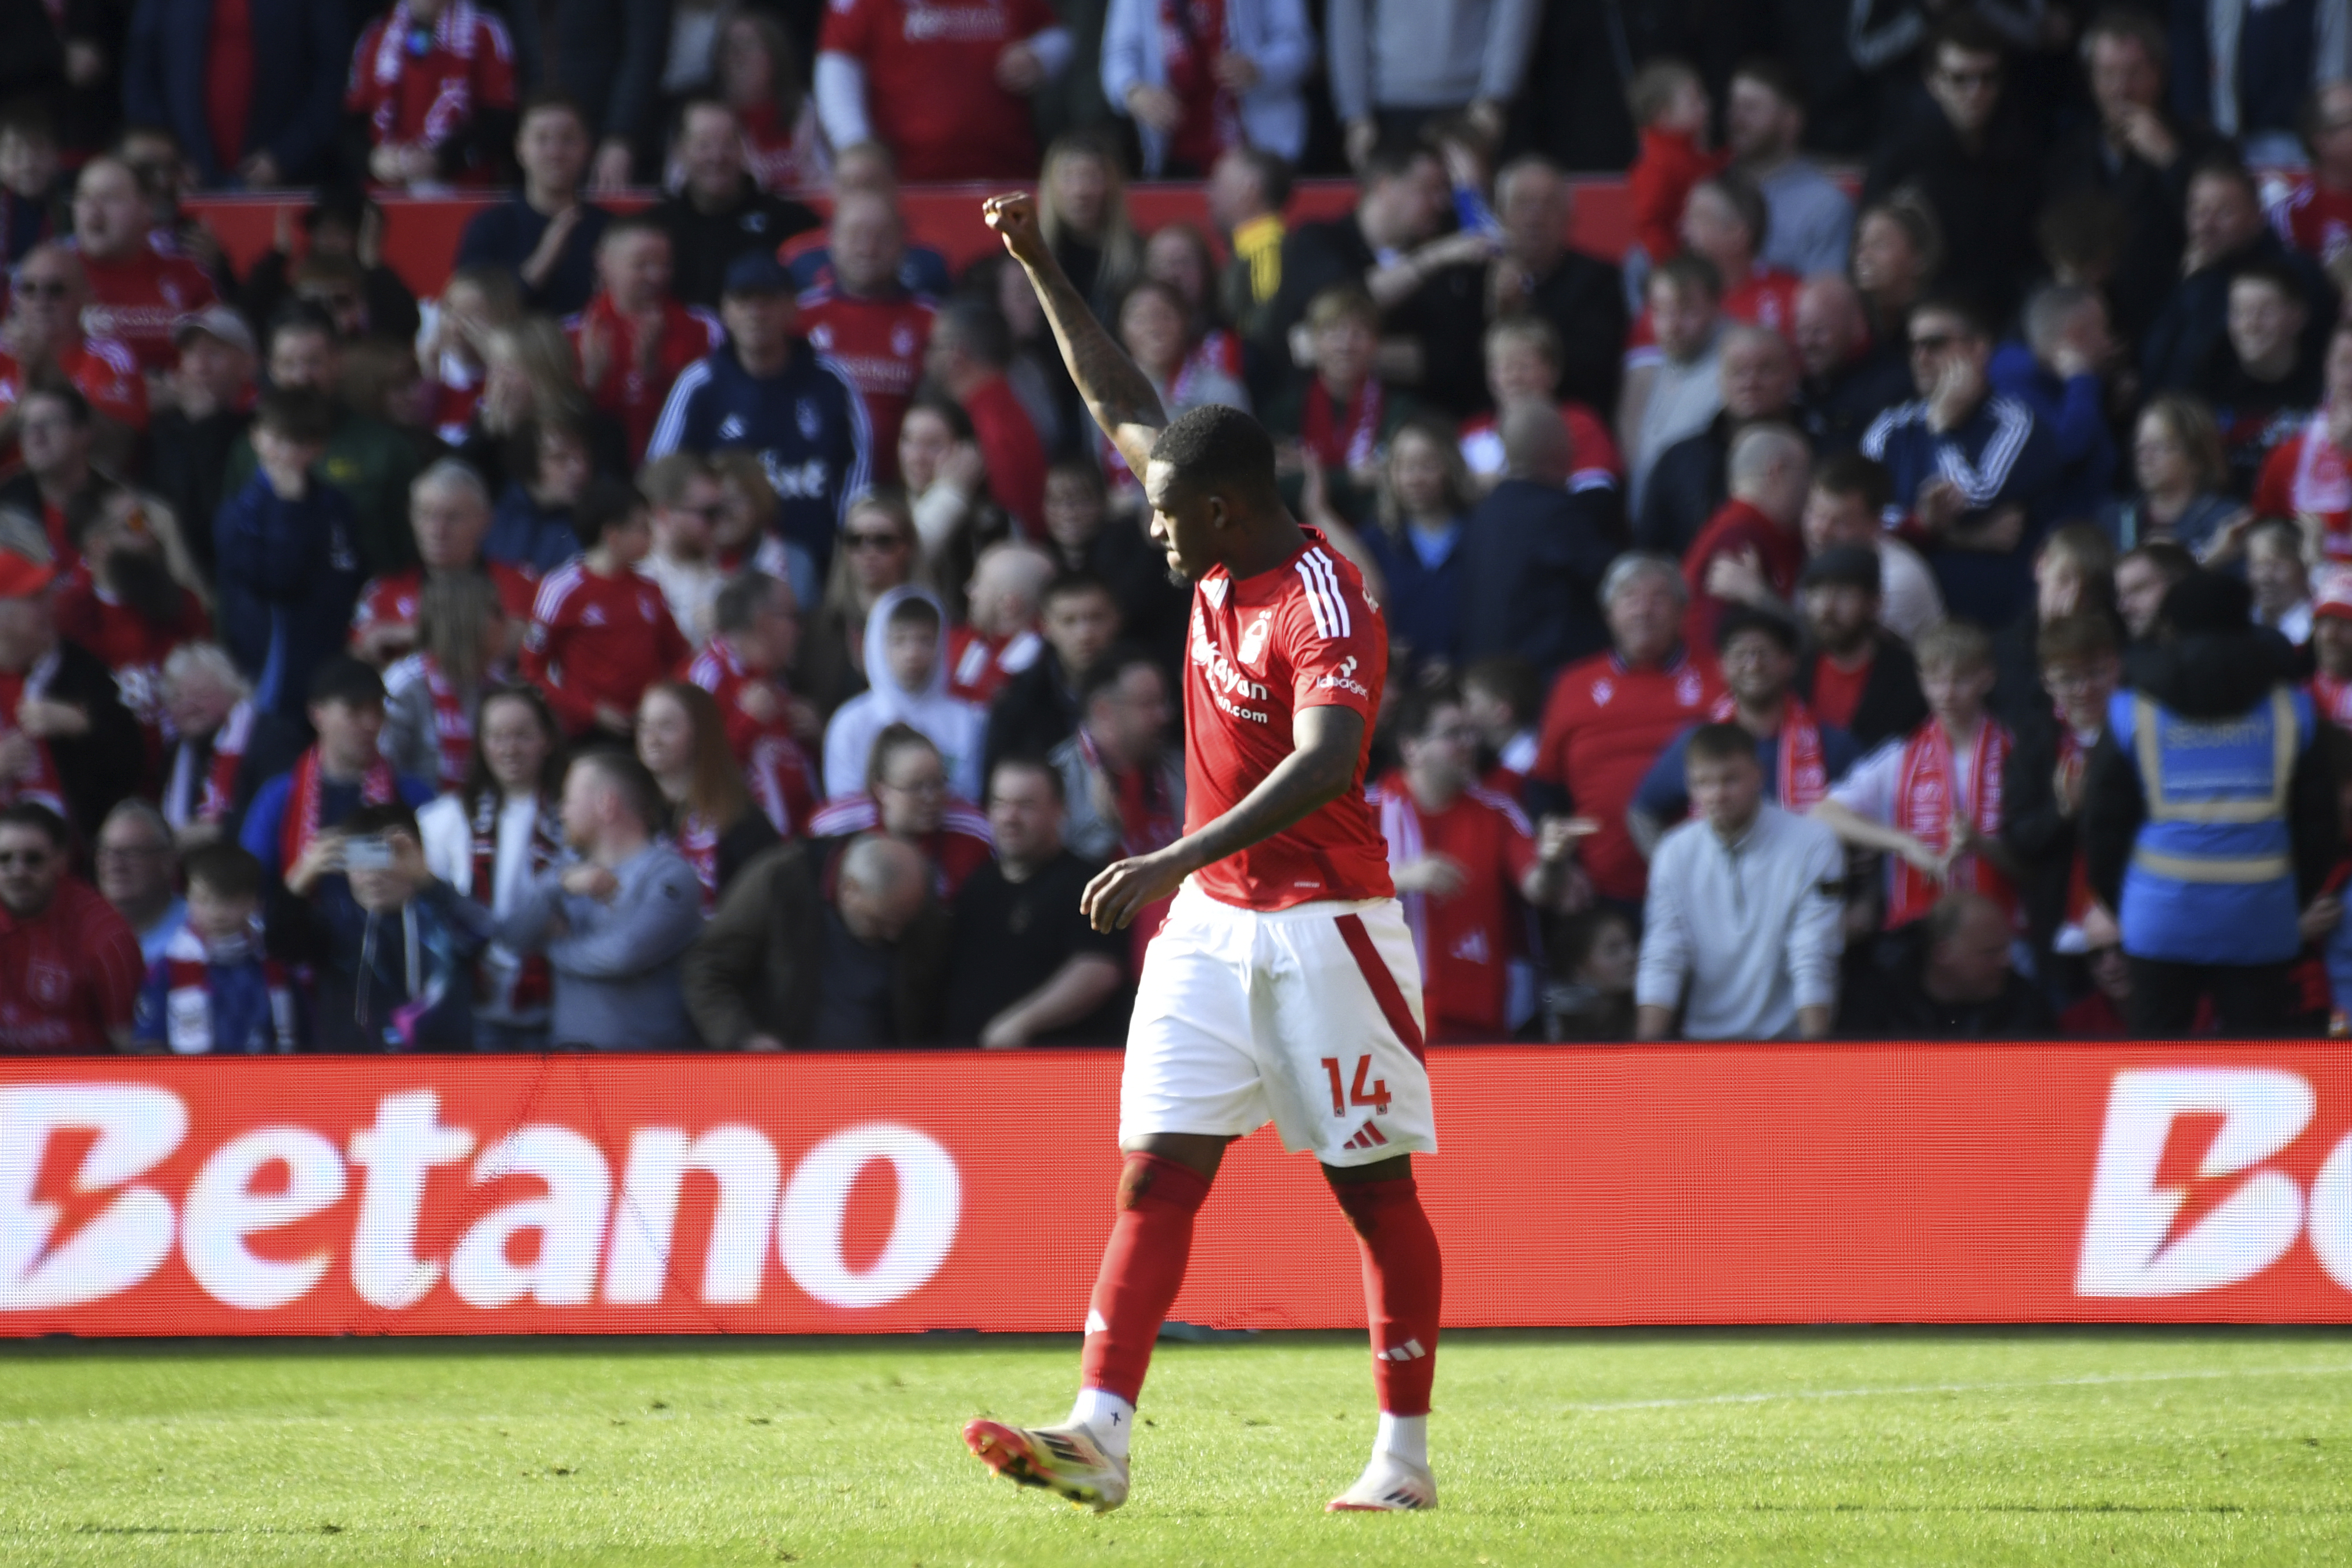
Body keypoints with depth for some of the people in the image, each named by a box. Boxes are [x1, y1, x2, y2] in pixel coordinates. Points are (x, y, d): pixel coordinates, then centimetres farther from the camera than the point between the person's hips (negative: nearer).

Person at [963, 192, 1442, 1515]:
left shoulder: (1325, 610, -19)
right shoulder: (1223, 562, 6)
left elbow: (1325, 765, -34)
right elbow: (1123, 406, 17)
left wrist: (1177, 860, -40)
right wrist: (1041, 268, 15)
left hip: (1323, 927, -8)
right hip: (1210, 923, 8)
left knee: (1376, 1188, 0)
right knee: (1158, 1170, -3)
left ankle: (1405, 1454, 6)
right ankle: (1100, 1433, -11)